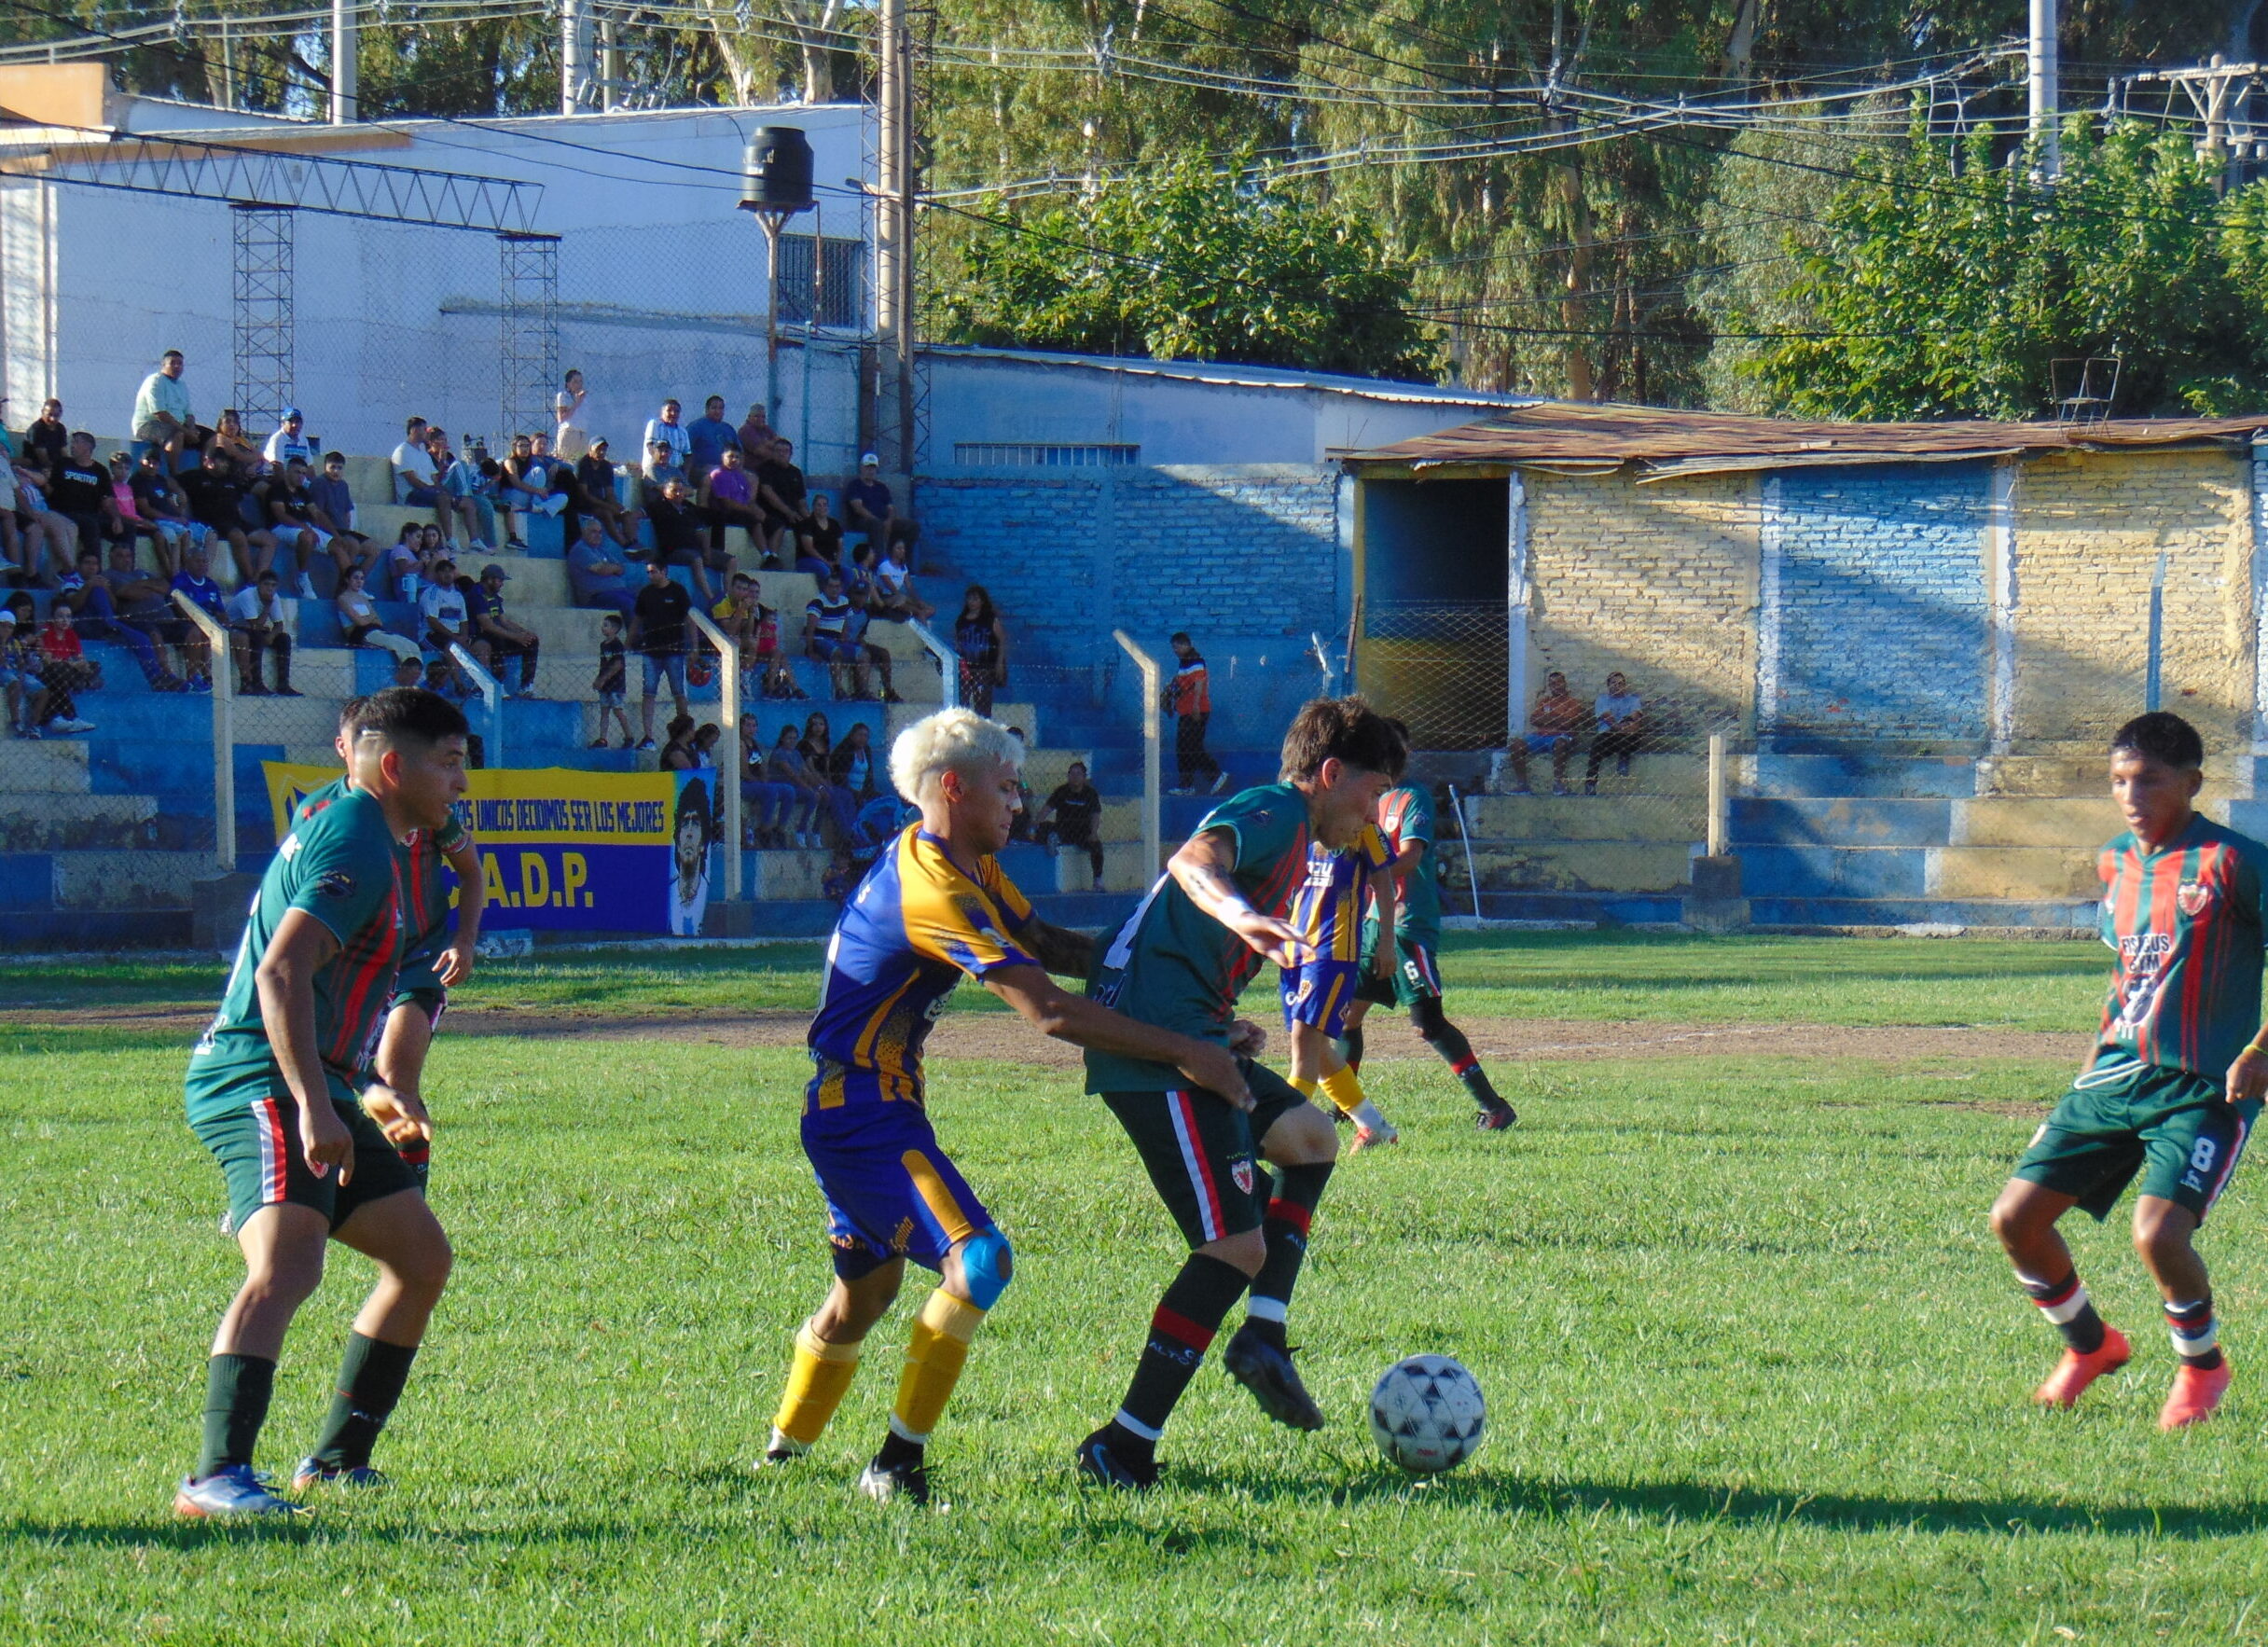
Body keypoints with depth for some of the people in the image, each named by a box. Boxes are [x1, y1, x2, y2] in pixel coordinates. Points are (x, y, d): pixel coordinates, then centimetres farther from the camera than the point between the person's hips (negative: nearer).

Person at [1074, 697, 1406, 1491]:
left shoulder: (1285, 829, 25)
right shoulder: (1274, 812, -7)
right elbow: (1195, 860, -29)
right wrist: (1240, 913, -50)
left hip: (1188, 1042, 11)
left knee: (1309, 1139, 24)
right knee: (1236, 1247, -12)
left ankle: (1263, 1336, 12)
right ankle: (1122, 1449, -10)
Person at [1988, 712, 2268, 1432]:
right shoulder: (2117, 862, 11)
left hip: (2203, 1086, -7)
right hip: (2117, 1076, 7)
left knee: (2159, 1232, -25)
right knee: (2016, 1218, -1)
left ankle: (2203, 1367, 4)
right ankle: (2089, 1346, 25)